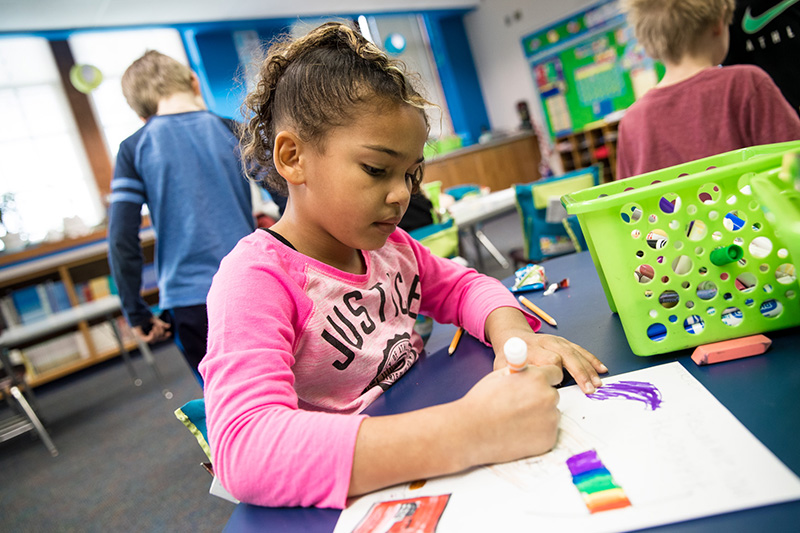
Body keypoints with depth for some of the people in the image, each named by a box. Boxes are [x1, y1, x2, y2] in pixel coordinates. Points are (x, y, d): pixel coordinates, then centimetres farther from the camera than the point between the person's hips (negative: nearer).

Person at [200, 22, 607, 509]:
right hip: (348, 503, -4)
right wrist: (468, 434, -39)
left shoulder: (388, 246, 2)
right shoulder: (254, 278, -20)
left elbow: (462, 285, 14)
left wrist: (512, 335, -9)